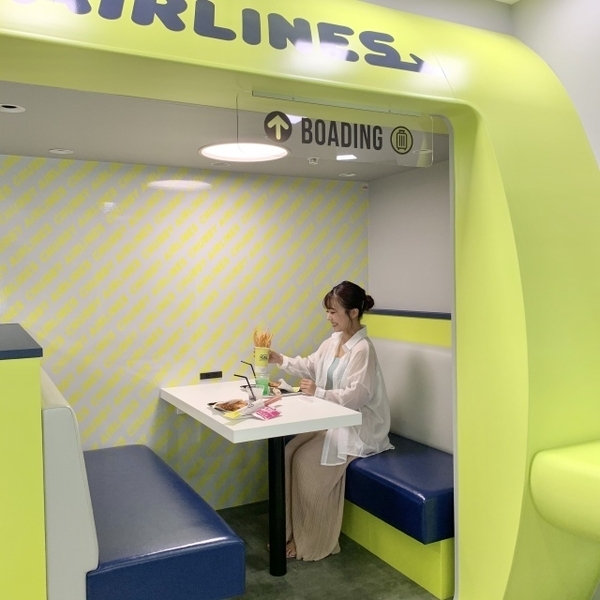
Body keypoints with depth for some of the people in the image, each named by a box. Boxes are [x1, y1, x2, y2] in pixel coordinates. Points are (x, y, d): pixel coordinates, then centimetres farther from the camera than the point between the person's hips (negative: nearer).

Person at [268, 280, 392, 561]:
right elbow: (310, 366, 14)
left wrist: (319, 393, -25)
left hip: (358, 427, -8)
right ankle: (291, 531, 4)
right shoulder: (334, 341, 6)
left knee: (307, 461, -18)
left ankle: (311, 542, -1)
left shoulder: (363, 349, -20)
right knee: (289, 452, -7)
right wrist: (281, 360, 0)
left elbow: (357, 396, -25)